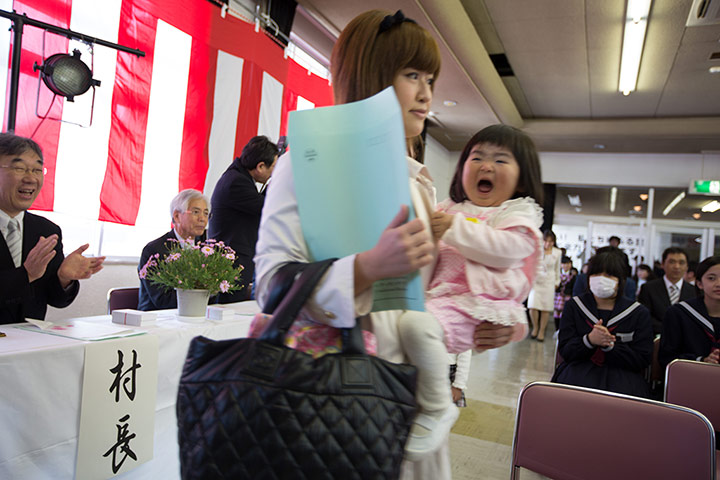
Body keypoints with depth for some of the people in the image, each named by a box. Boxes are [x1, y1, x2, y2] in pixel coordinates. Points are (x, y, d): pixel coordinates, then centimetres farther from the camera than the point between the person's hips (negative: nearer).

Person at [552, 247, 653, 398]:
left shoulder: (639, 313, 6)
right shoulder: (573, 306, 8)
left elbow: (642, 360, 0)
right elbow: (565, 352, 2)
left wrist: (609, 345, -16)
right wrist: (589, 340, -19)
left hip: (621, 373, 0)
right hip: (579, 369, 0)